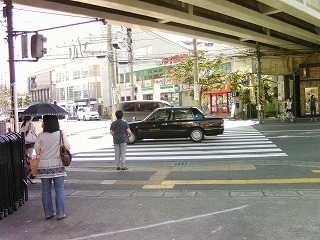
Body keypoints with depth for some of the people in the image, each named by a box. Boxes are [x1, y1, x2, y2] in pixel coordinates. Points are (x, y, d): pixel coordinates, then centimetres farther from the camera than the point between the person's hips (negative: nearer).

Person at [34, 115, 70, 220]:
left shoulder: (41, 136, -4)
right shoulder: (61, 134, -6)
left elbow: (37, 152, -3)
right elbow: (67, 148, -7)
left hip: (44, 167, 1)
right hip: (58, 167, -1)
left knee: (46, 191, 13)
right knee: (59, 190, 7)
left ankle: (48, 213, 20)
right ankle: (60, 214, 9)